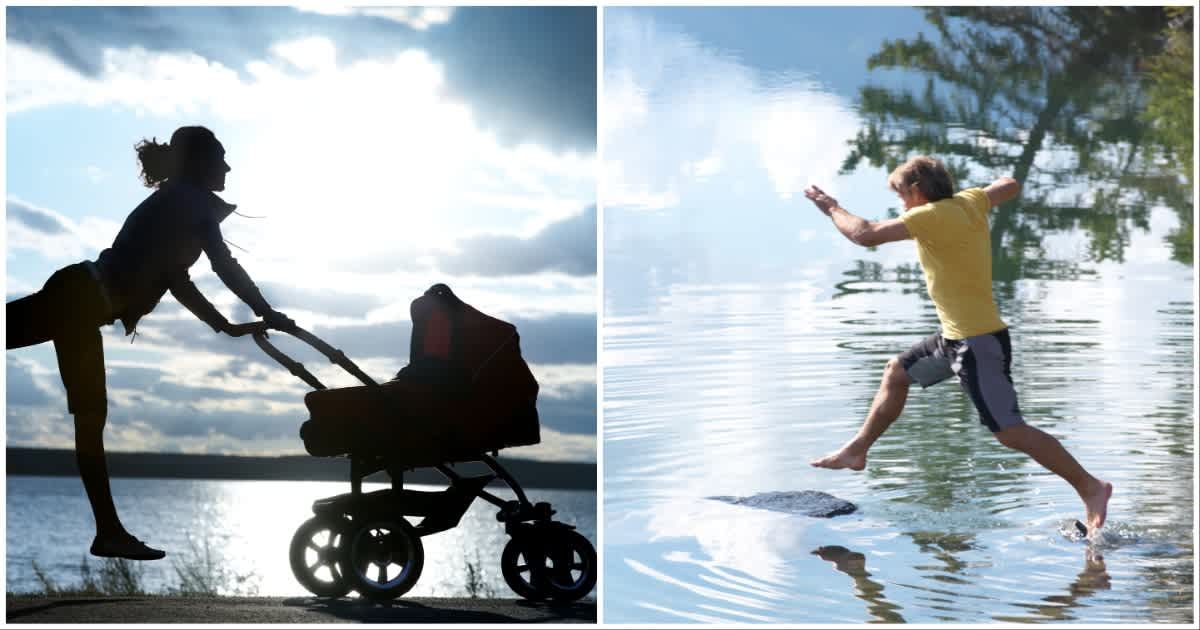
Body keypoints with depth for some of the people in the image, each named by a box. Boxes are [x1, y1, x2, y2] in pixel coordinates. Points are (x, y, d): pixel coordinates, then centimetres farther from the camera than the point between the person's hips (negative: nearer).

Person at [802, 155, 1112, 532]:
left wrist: (832, 208, -5)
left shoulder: (933, 215, -18)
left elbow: (866, 235, -21)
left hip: (979, 343, -10)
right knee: (897, 373, 21)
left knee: (1009, 431, -9)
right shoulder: (969, 201, 5)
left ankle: (1090, 487, -2)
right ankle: (857, 451, 33)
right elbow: (1009, 186, 23)